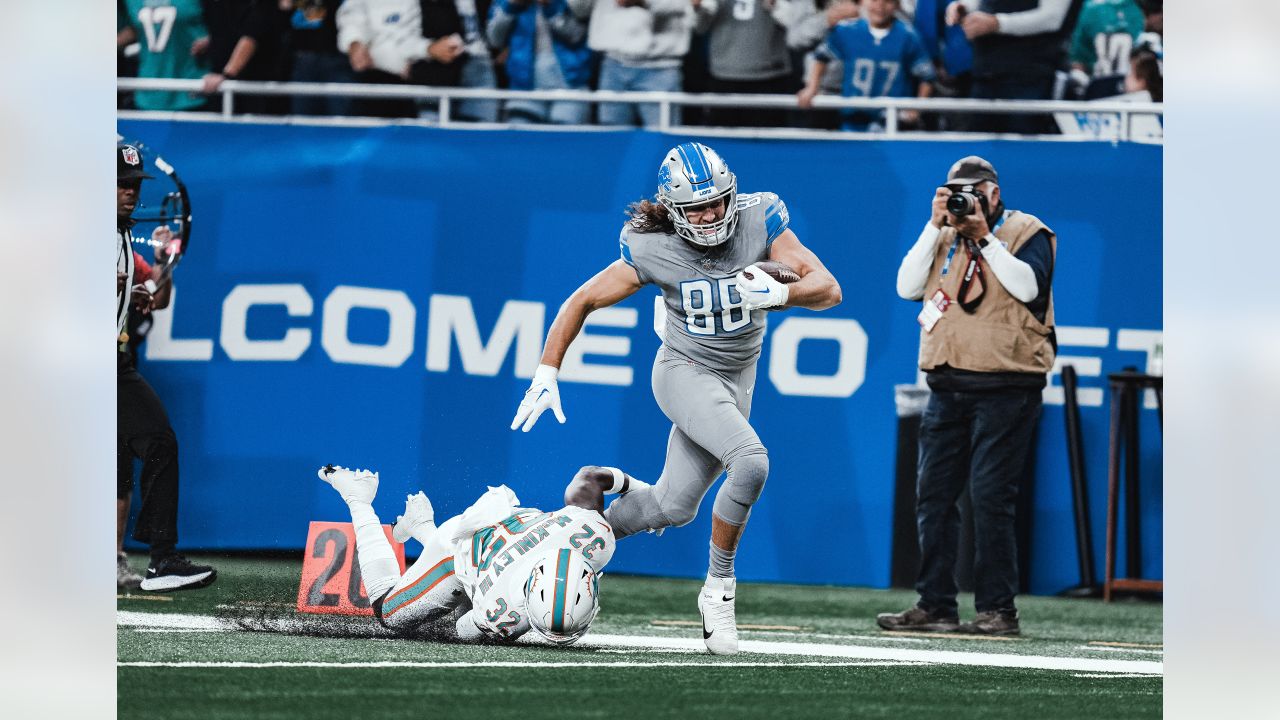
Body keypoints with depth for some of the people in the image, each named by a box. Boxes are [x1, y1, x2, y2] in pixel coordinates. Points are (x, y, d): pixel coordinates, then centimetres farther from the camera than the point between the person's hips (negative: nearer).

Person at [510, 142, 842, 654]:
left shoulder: (760, 221, -15)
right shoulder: (653, 251, -18)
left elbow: (828, 290, -18)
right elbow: (582, 301, -7)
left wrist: (778, 293, -39)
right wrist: (545, 376, -13)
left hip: (736, 381, 4)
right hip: (686, 373, -4)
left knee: (673, 507, 8)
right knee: (751, 462, -28)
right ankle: (718, 589, -13)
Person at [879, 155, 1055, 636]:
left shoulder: (1027, 233, 1)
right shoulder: (944, 239, 17)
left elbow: (1027, 286, -15)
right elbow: (908, 287, 5)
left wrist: (984, 236, -13)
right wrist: (936, 225, 0)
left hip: (1005, 388, -6)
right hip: (947, 388, 6)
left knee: (990, 497, -10)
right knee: (933, 494, 4)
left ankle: (998, 610, -7)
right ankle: (935, 606, 9)